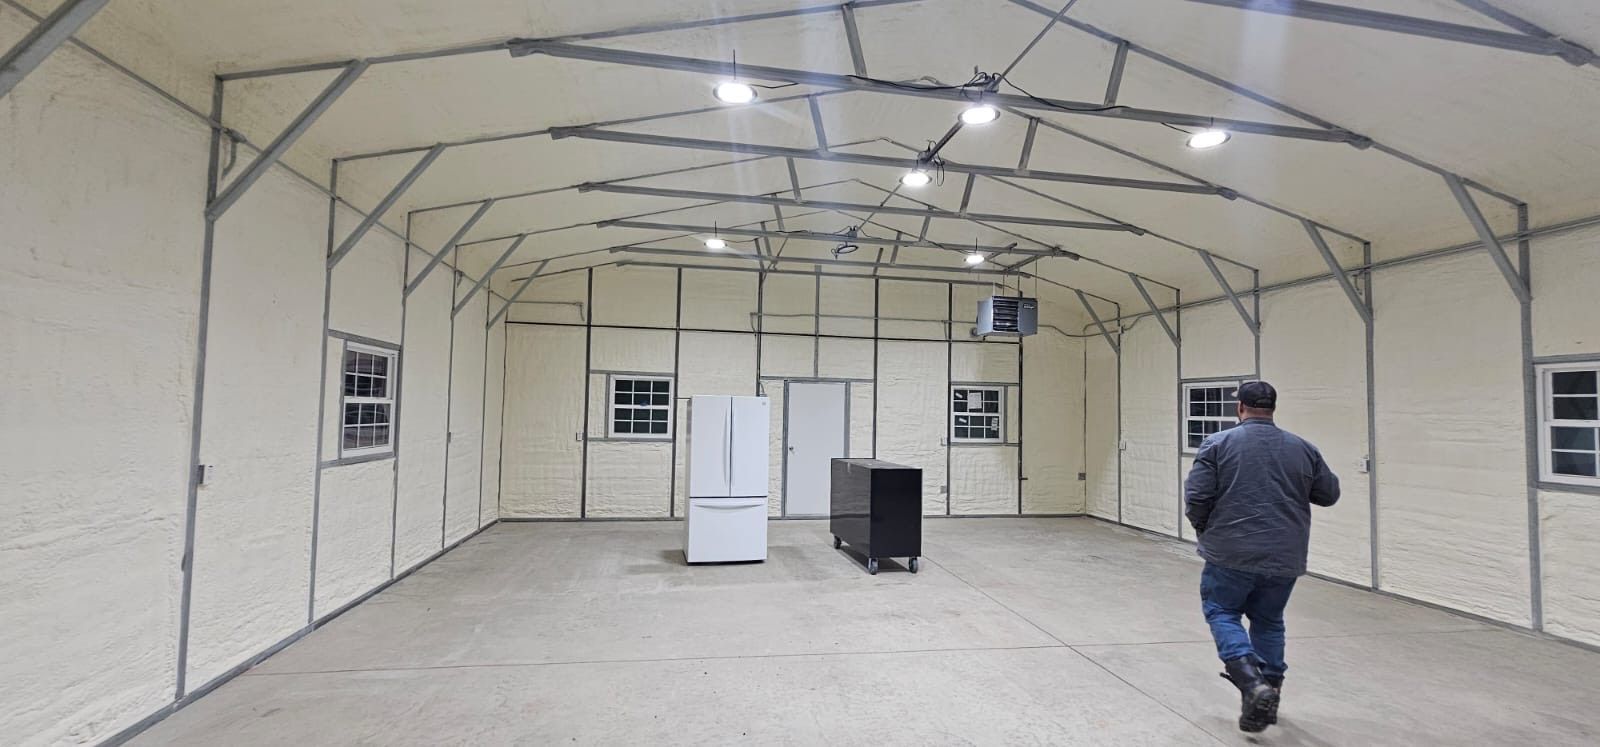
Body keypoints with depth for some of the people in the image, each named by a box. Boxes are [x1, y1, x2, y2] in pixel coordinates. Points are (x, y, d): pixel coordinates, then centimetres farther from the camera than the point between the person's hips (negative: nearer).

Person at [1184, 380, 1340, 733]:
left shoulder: (1218, 443, -6)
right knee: (1268, 622, 20)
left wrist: (1204, 529, 9)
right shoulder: (1303, 448, 6)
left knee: (1221, 611, 12)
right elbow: (1329, 494, 16)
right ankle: (1270, 691, 24)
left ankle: (1252, 683, -6)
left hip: (1232, 553, -4)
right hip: (1284, 557, 4)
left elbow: (1196, 497, -10)